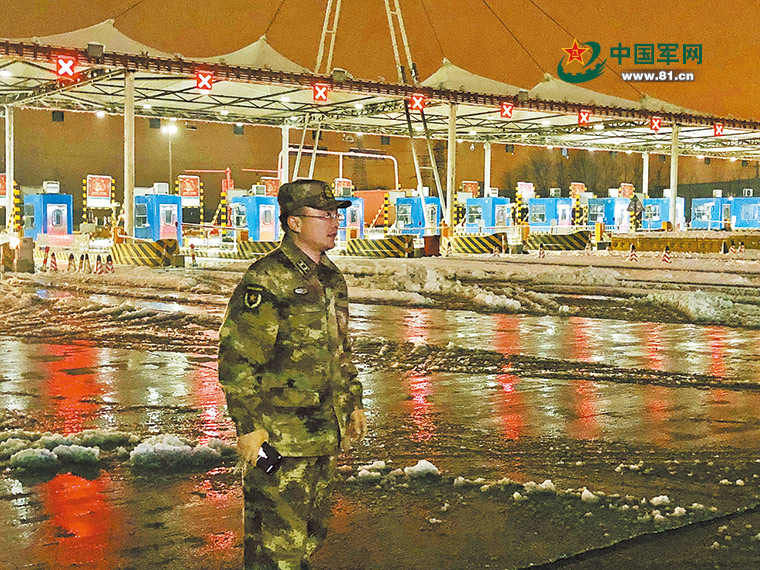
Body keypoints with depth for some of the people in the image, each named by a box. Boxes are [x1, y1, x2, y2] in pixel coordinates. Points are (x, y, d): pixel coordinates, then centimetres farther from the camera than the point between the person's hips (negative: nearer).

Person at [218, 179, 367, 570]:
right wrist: (249, 426, -19)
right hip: (280, 436, -8)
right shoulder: (265, 281, -16)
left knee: (310, 533, 19)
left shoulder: (331, 278, 12)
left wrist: (353, 403, 20)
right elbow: (236, 359, -17)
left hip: (325, 435, 9)